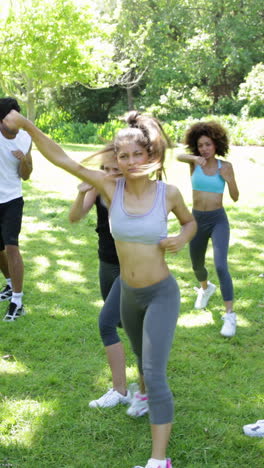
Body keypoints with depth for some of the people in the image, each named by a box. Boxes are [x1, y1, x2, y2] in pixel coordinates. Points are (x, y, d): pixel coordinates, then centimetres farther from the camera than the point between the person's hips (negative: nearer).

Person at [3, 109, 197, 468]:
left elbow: (190, 221, 7)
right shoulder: (111, 186, -13)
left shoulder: (169, 193, -15)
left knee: (154, 372, -11)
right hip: (129, 293, 4)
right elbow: (61, 158, -21)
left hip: (162, 294, -3)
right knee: (142, 356, 28)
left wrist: (182, 239, -15)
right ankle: (149, 396, 61)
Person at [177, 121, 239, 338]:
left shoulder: (225, 166, -3)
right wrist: (195, 158, -49)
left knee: (221, 266, -19)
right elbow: (179, 156, -27)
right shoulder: (194, 161, -3)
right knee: (197, 265, 20)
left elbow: (235, 197, -2)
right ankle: (206, 288, 55)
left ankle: (230, 315, -12)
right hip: (197, 220, 3)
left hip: (218, 220, -3)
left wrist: (229, 179, -20)